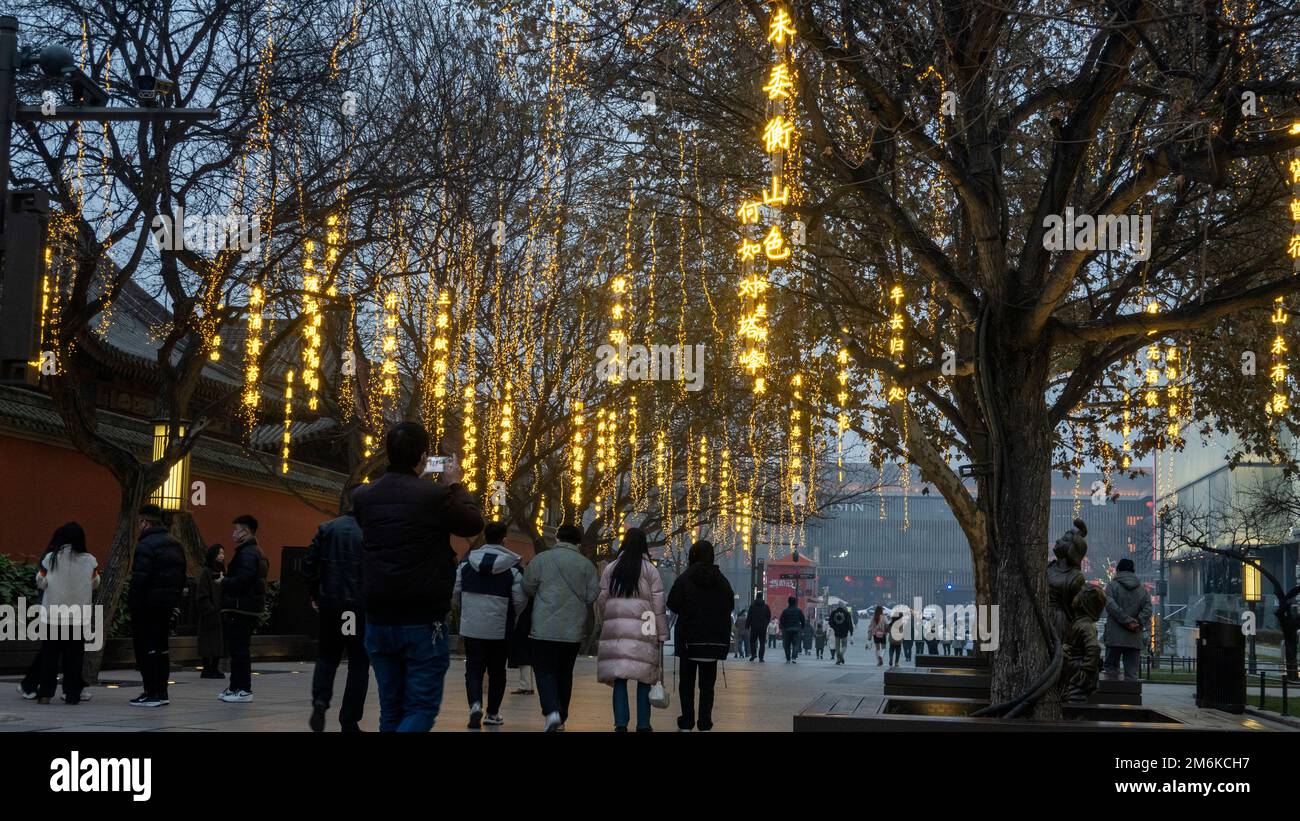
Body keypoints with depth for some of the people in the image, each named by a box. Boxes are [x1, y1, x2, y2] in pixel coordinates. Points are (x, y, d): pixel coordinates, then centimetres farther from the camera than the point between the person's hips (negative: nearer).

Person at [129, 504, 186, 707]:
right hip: (167, 605, 9)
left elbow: (139, 579, -21)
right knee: (161, 647, 15)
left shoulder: (145, 546, -14)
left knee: (145, 648, -3)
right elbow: (182, 577, 16)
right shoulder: (174, 544, 14)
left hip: (147, 605, -9)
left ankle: (152, 693, -5)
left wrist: (133, 604, -16)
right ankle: (162, 693, 18)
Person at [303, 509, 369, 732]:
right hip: (361, 606, -2)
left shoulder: (327, 529, 3)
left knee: (327, 657, 18)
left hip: (329, 603, 3)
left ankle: (320, 700, -8)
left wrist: (314, 595, 8)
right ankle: (349, 722, 6)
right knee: (358, 663, 7)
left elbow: (309, 563, -1)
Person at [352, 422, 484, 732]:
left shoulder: (363, 496, 2)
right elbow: (474, 524, 2)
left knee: (391, 710, 13)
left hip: (378, 621, 5)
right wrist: (455, 486, 15)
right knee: (422, 708, 2)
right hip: (423, 622, -5)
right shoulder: (435, 495, -14)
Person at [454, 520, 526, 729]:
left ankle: (475, 704, -18)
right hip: (500, 628, -1)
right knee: (497, 671, 13)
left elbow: (456, 591, 4)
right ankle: (493, 714, 19)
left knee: (473, 669, 6)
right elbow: (520, 599, -8)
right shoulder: (512, 567, -8)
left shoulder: (467, 562, 0)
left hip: (471, 627, 1)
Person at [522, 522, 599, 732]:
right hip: (573, 630, 3)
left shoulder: (540, 559, -4)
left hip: (545, 629, -2)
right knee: (564, 673, 15)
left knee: (544, 671, 2)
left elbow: (528, 588, 1)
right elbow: (593, 596, -2)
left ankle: (552, 712, -20)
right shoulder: (586, 564, 0)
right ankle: (561, 719, 20)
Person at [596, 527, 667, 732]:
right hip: (643, 631, -2)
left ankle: (621, 723, -3)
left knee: (619, 678, 4)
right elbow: (658, 605, 0)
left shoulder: (610, 568, 7)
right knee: (644, 678, 5)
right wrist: (662, 634, 4)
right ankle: (642, 724, 6)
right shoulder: (650, 570, 0)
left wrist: (605, 625, 19)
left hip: (615, 629, 2)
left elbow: (601, 600, 8)